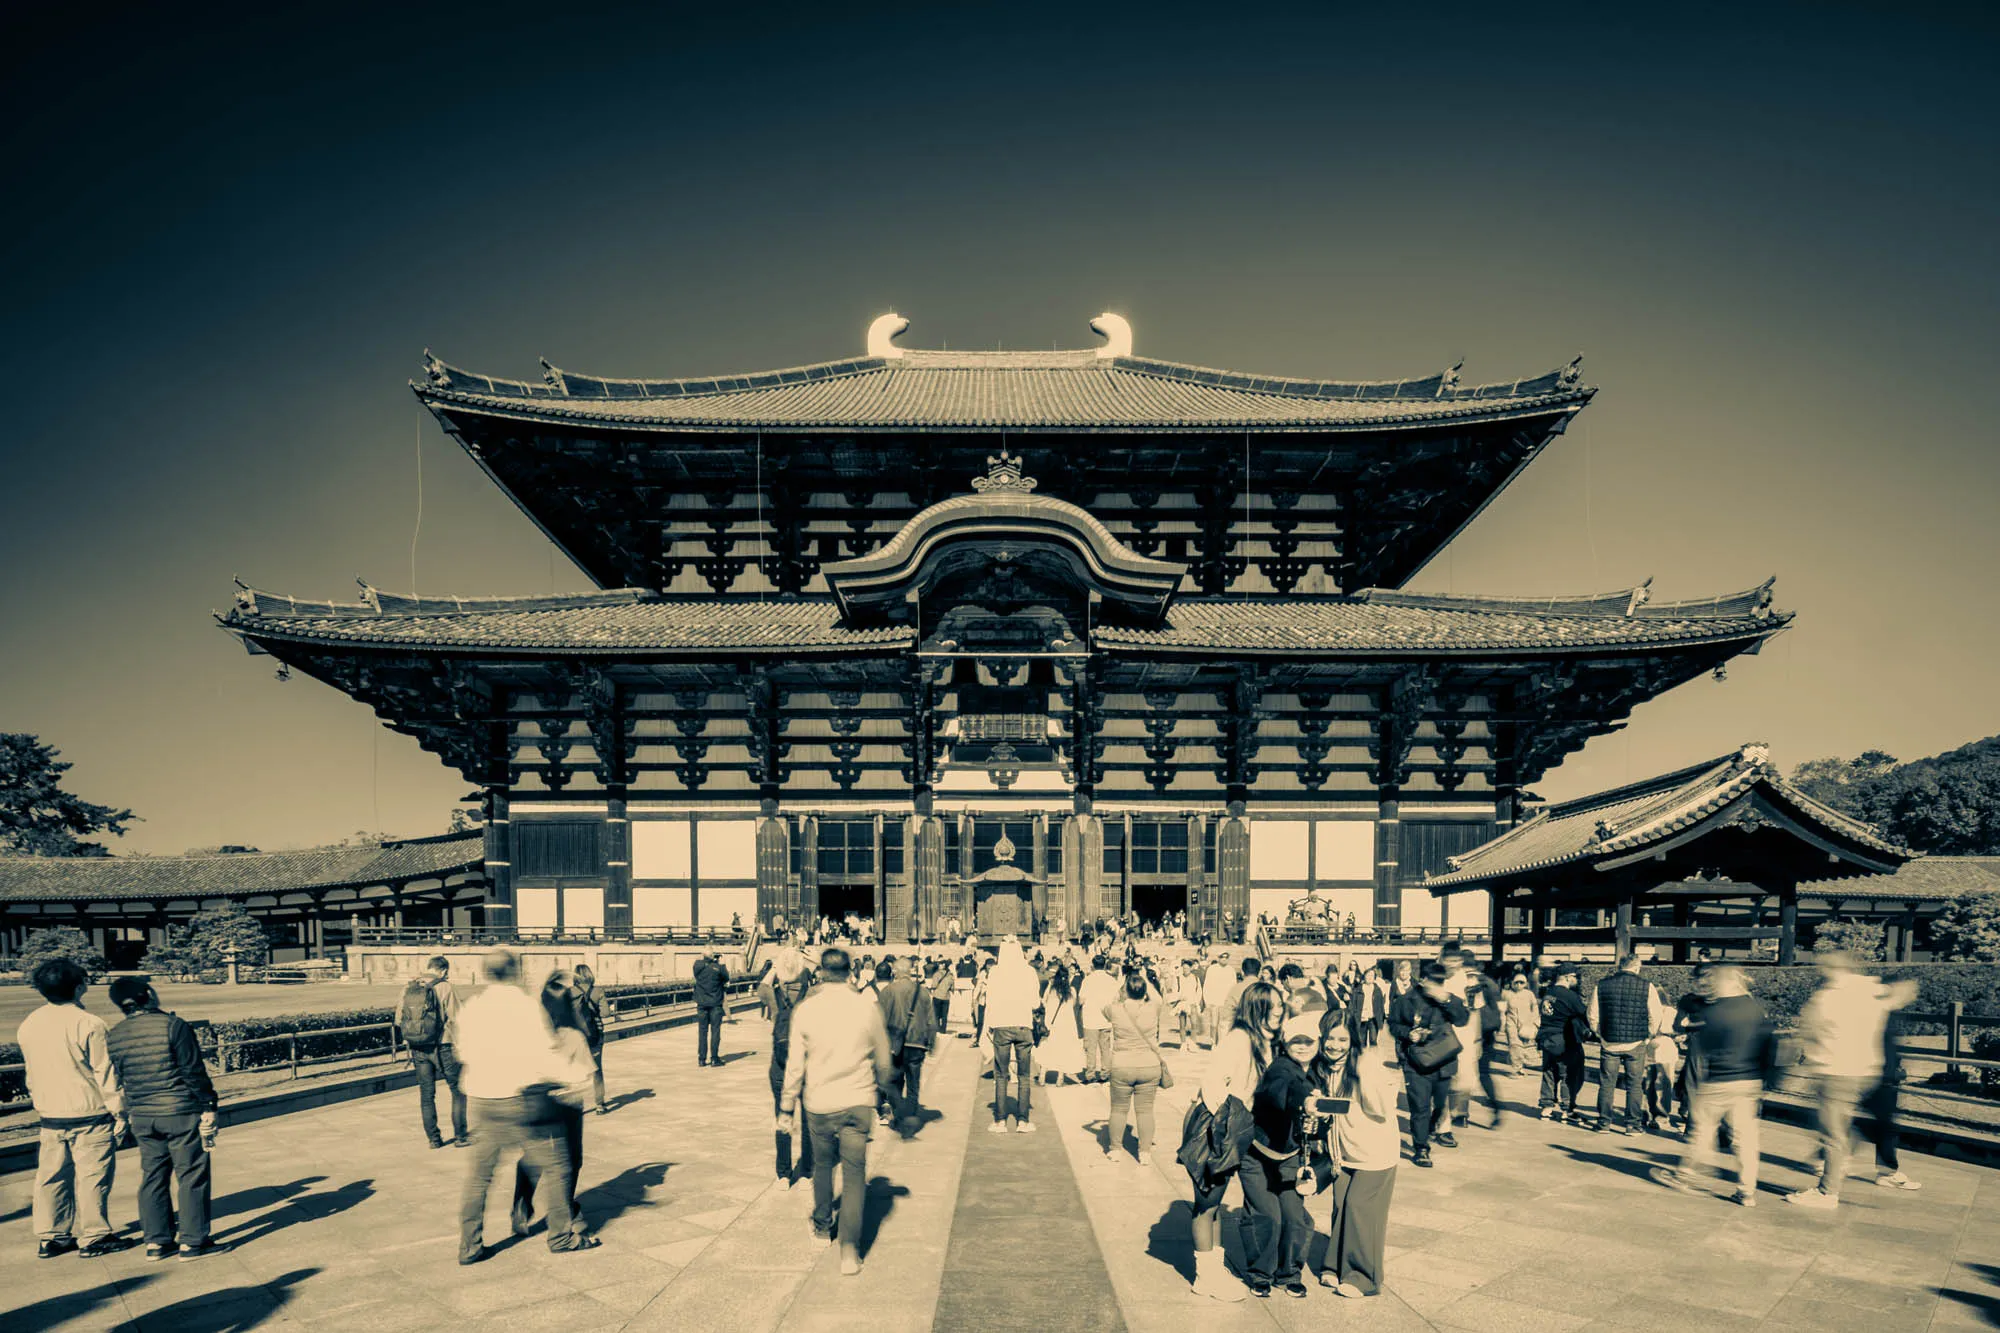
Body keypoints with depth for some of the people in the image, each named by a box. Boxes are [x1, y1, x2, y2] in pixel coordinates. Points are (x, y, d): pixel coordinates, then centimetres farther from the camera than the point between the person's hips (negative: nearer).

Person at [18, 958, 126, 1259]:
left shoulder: (28, 1025, 5)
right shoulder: (88, 1023, -15)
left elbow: (31, 1074, 15)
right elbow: (104, 1072, -12)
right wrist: (119, 1112, -5)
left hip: (50, 1116, 6)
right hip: (89, 1114, -6)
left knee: (51, 1176, 14)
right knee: (92, 1176, 2)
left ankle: (49, 1237, 21)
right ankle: (94, 1237, 6)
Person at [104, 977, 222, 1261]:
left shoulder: (113, 1037, 4)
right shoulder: (172, 1025, -13)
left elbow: (116, 1081, 13)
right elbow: (193, 1071, -12)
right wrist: (208, 1106, -5)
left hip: (142, 1117, 6)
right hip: (181, 1113, -6)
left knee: (152, 1177, 15)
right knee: (192, 1176, 2)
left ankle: (156, 1241, 20)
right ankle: (192, 1242, 4)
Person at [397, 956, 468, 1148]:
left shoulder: (408, 989, 4)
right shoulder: (444, 988, -11)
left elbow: (399, 1020, 9)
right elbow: (455, 1020, -12)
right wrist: (460, 1046, -3)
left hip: (418, 1050, 5)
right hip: (442, 1047, -5)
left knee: (426, 1094, 13)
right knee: (458, 1091, 9)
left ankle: (433, 1138, 18)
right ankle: (459, 1136, 9)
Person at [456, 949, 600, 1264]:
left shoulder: (470, 1008, 3)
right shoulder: (526, 1005, -13)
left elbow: (466, 1055, 11)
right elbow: (545, 1055, -16)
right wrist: (577, 1072, -5)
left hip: (480, 1100, 6)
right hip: (520, 1099, -5)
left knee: (479, 1173, 15)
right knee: (554, 1166, 9)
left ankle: (469, 1245, 17)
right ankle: (562, 1235, 17)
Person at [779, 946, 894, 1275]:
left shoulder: (806, 1009, -5)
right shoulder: (868, 1007, -4)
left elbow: (795, 1064, -1)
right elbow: (883, 1059, 9)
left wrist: (787, 1106, 9)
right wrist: (882, 1086, 28)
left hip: (818, 1102, 1)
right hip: (857, 1100, -1)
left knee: (822, 1164, 21)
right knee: (854, 1172, 3)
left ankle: (823, 1229, 36)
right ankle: (849, 1248, -6)